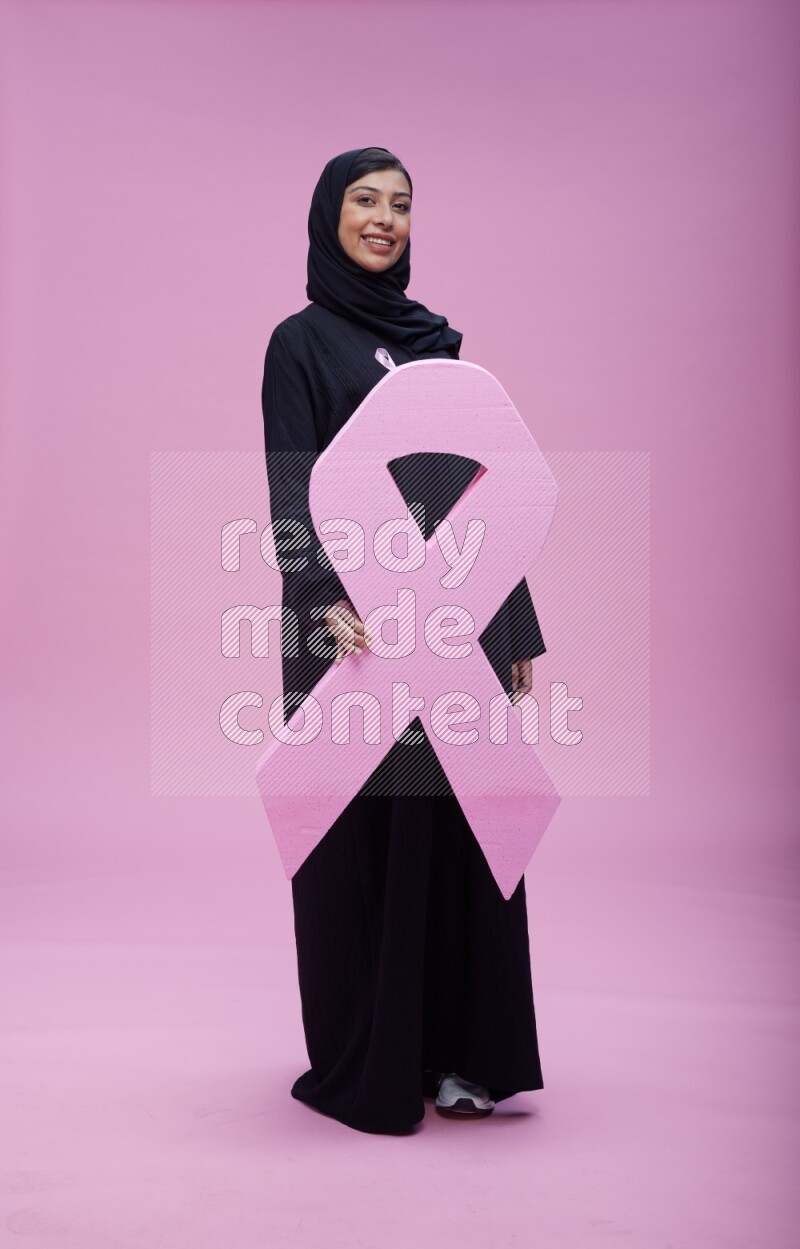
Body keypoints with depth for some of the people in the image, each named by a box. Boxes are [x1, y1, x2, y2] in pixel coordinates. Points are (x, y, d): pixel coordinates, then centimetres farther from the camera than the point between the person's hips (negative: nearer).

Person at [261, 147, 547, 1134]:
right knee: (365, 832, 1)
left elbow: (476, 485, 15)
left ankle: (458, 1051, 21)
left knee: (463, 827, 7)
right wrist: (329, 598, -29)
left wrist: (517, 624, 11)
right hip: (364, 618, -5)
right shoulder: (301, 343, 1)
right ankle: (361, 1066, 16)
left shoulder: (435, 340, 17)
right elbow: (291, 487, -11)